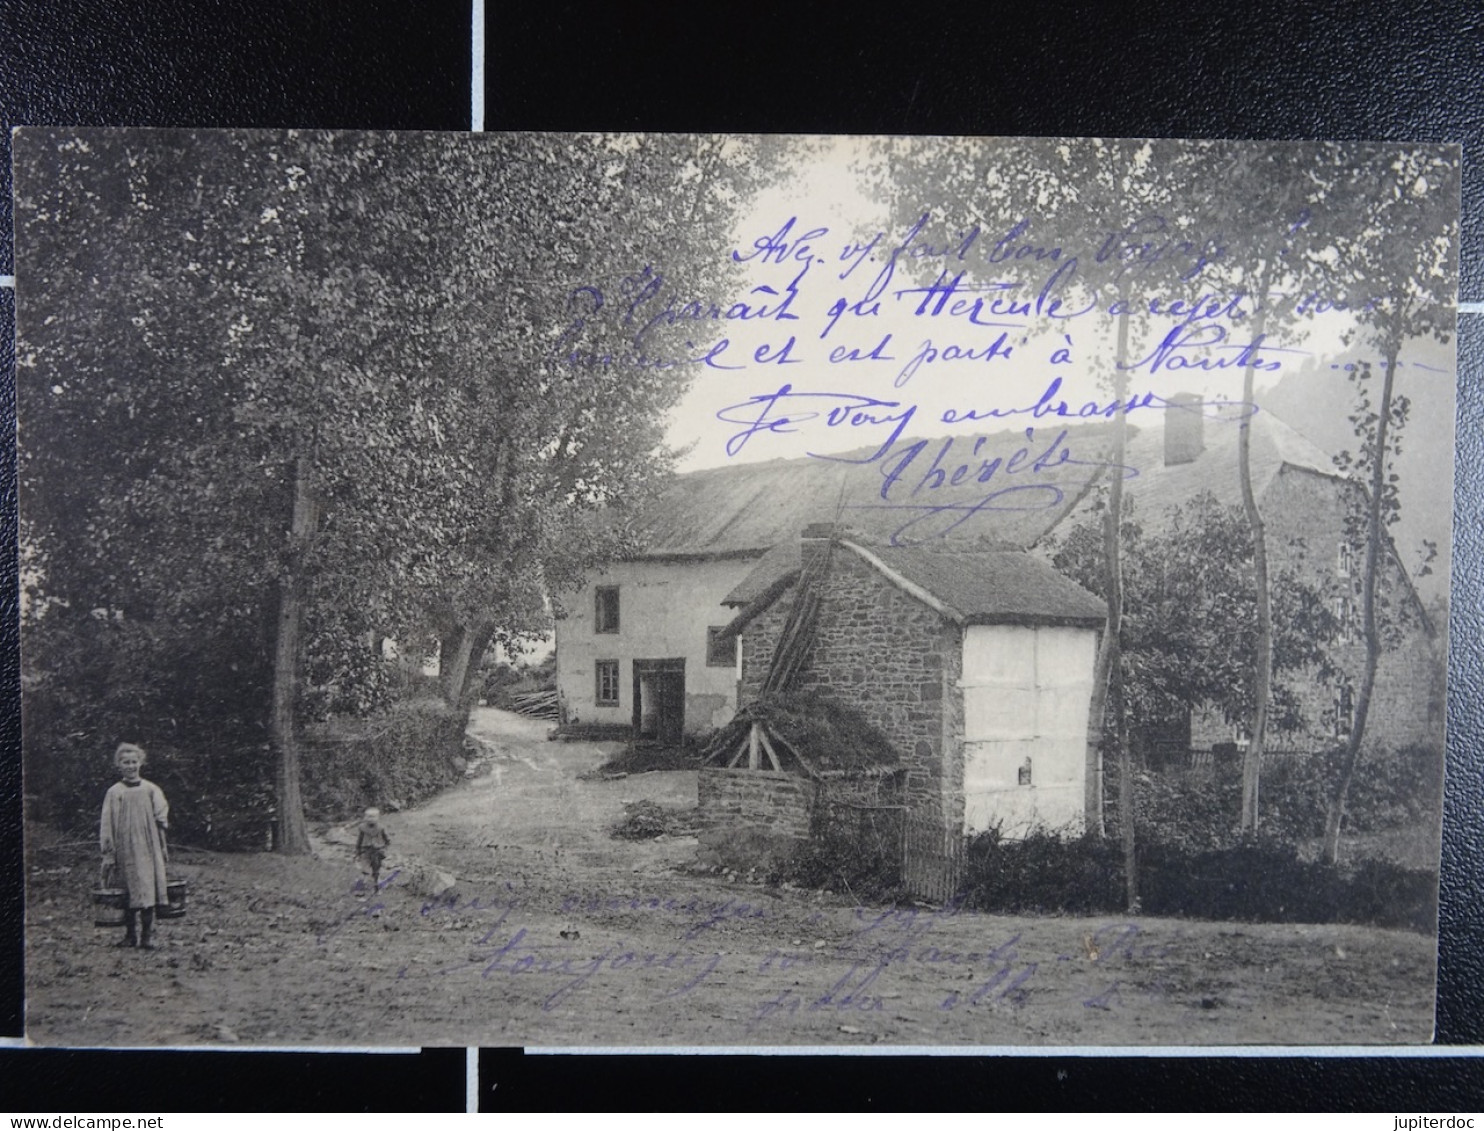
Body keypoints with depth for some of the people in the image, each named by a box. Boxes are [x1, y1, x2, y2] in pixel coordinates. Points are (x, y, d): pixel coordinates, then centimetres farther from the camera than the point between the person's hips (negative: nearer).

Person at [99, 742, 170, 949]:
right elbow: (107, 825, 3)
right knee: (128, 892, 3)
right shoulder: (114, 792, 4)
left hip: (148, 847, 0)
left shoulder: (151, 789, 7)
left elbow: (161, 815, 6)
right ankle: (130, 934, 16)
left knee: (148, 889, -4)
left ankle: (146, 935, 1)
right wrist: (108, 852, -2)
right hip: (124, 848, 0)